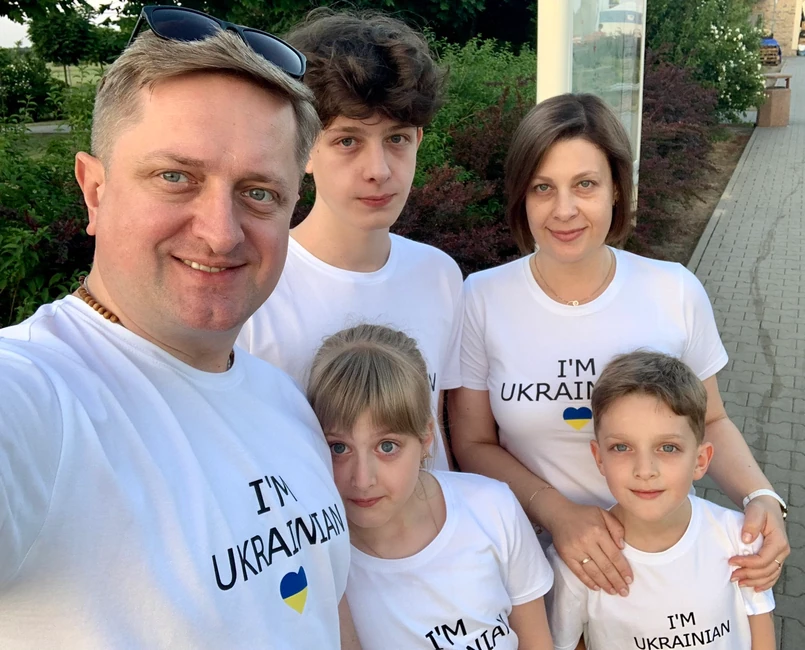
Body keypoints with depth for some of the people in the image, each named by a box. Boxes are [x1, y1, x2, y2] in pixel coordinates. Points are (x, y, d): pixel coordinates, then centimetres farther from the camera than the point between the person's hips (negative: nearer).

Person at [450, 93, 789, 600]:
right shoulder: (482, 300, -13)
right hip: (534, 552, 0)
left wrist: (760, 497, -14)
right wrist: (556, 512, -22)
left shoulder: (677, 293, -10)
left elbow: (709, 421, 3)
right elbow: (474, 444, -7)